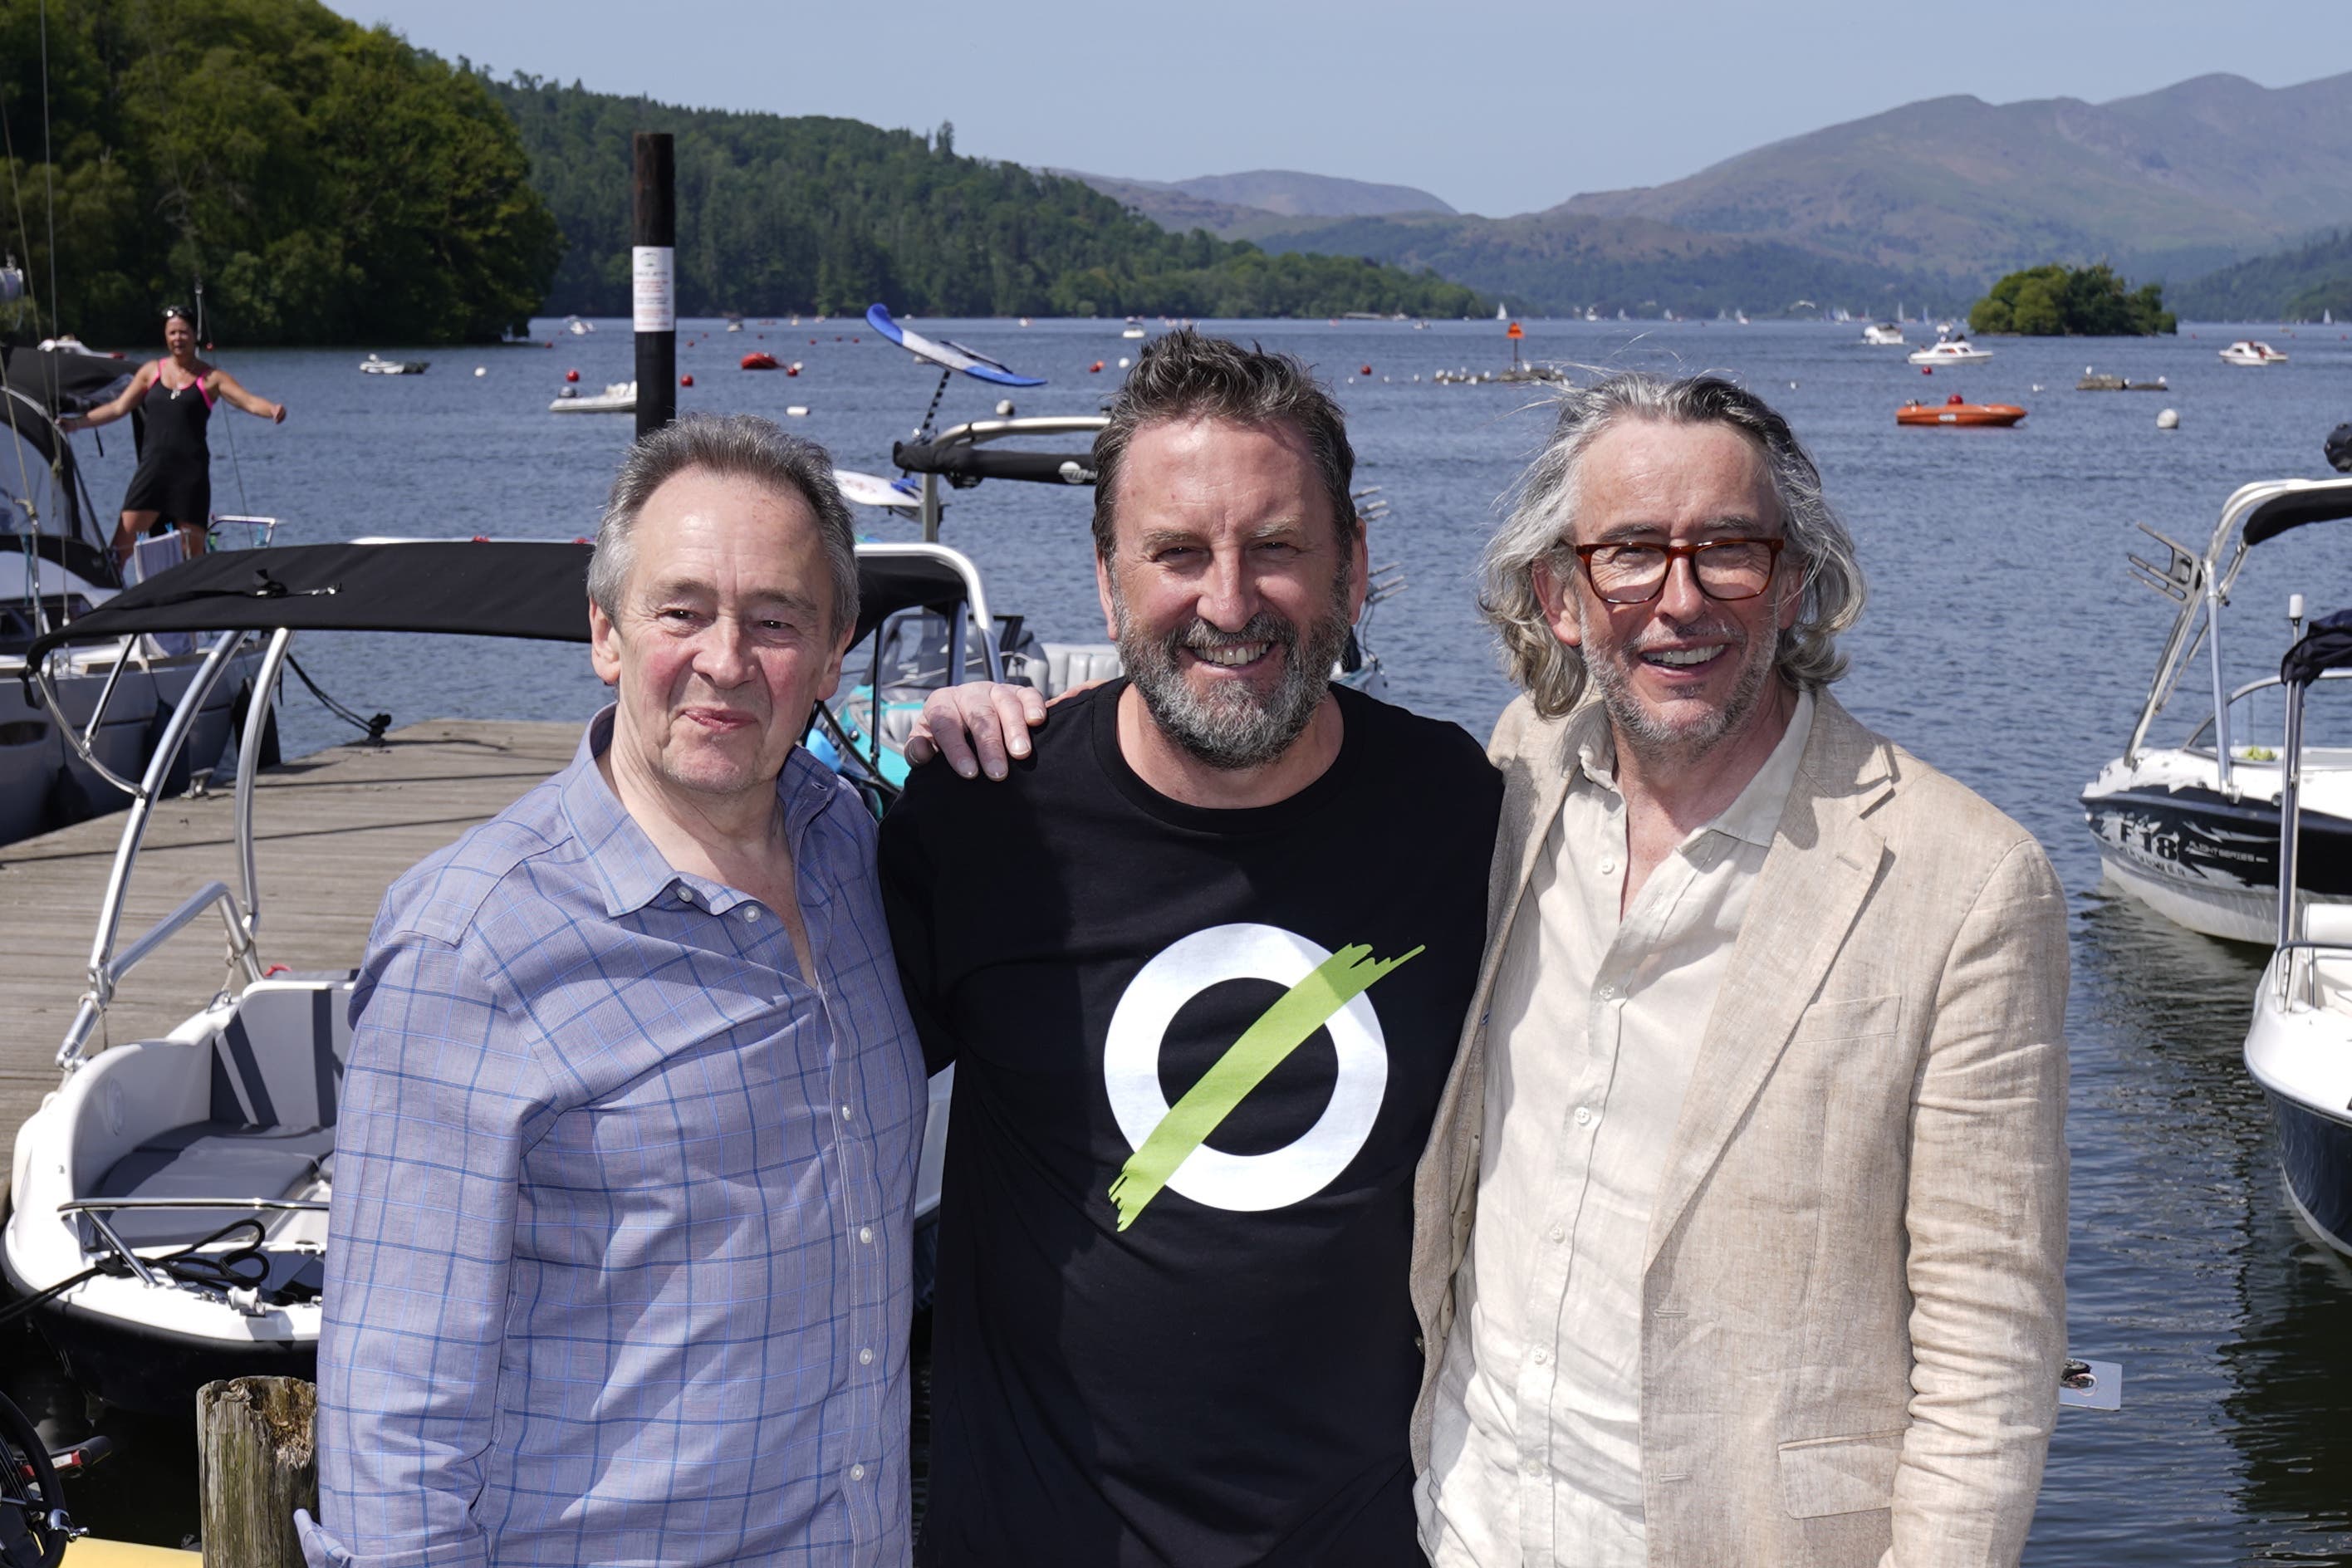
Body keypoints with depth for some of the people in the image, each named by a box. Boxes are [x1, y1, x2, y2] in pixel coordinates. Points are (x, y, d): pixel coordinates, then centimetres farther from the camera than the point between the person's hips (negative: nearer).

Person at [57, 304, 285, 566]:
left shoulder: (210, 378, 5)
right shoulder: (151, 371, 14)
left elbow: (248, 401, -8)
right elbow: (119, 407, 15)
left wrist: (272, 410, -29)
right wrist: (77, 423, 9)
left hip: (191, 471, -2)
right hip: (153, 467, 2)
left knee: (192, 550, -2)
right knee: (123, 540, -8)